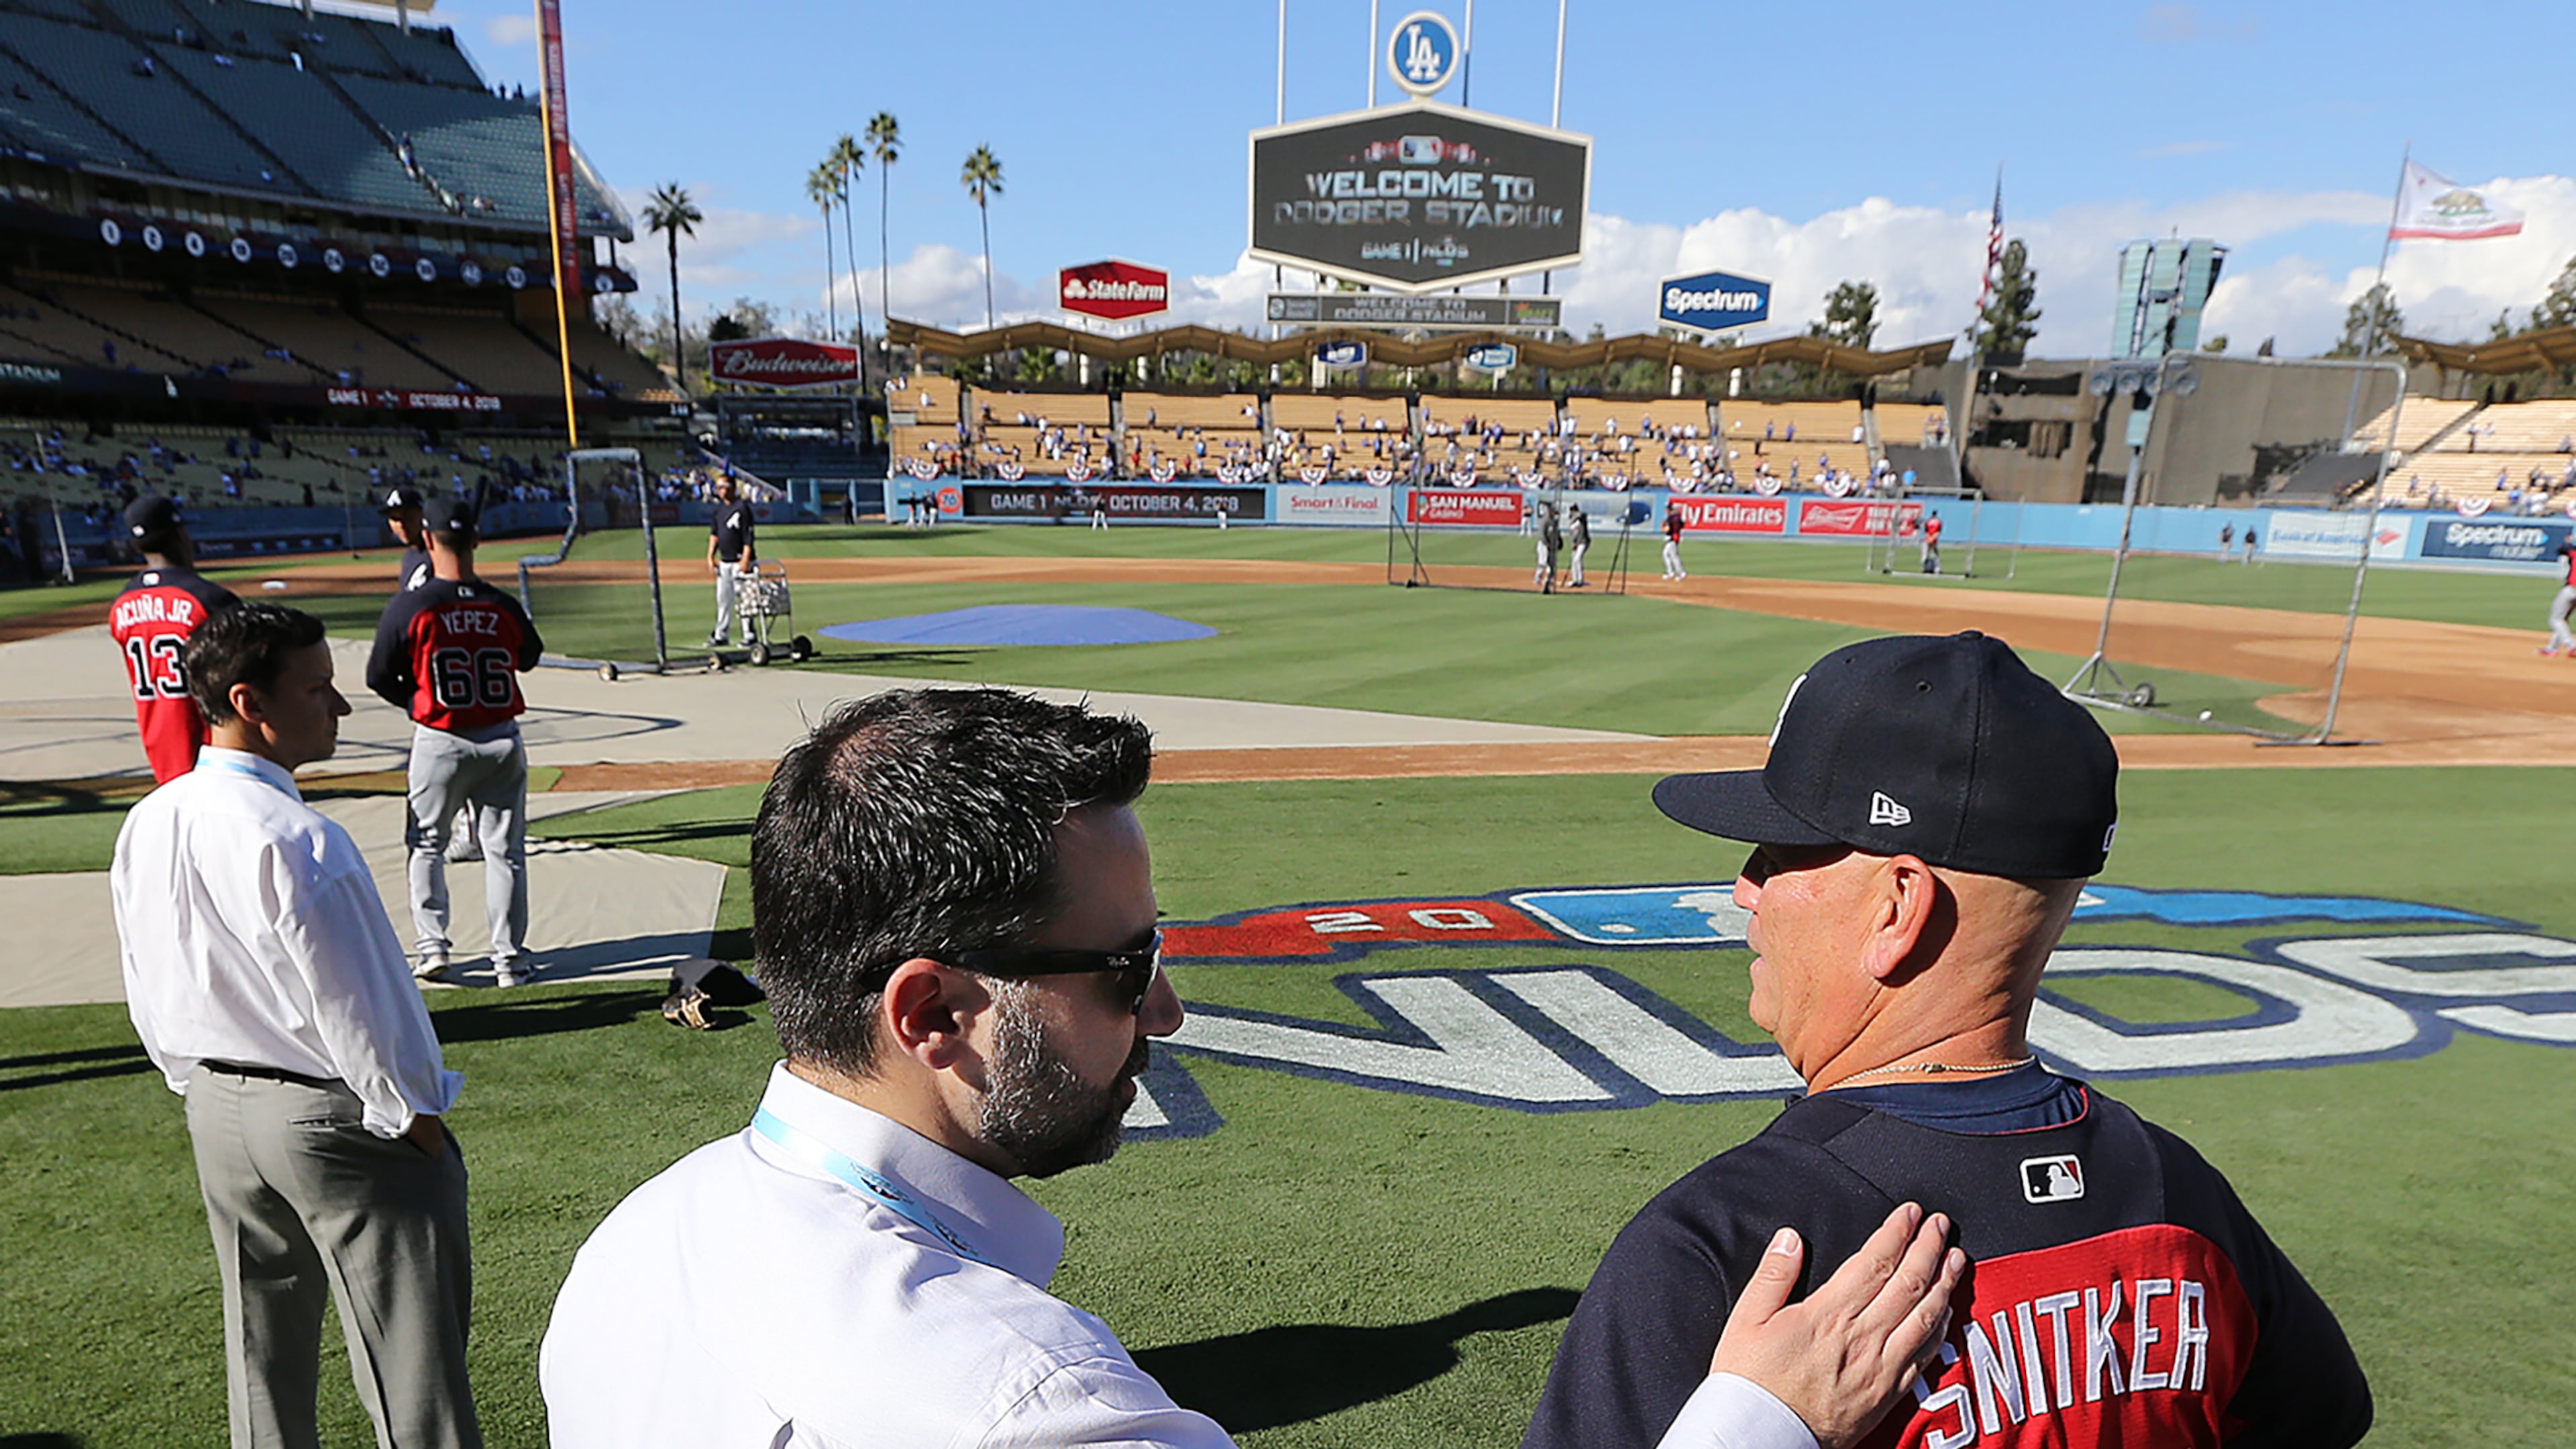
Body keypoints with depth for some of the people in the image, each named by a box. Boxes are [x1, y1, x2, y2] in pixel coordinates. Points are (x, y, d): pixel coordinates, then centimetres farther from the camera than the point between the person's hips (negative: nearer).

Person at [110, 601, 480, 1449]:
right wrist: (416, 1119, -9)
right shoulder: (295, 840, -27)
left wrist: (209, 1089, 21)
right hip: (333, 1117, -8)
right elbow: (352, 1007, -22)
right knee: (412, 1368, 3)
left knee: (263, 1353, 24)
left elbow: (149, 996, 9)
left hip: (217, 1112, 8)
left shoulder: (147, 825, -1)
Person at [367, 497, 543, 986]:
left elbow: (379, 678, -2)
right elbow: (529, 657, 12)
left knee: (427, 845, 17)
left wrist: (417, 705, 15)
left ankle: (432, 946, 11)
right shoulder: (504, 607, -7)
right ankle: (509, 958, 11)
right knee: (505, 851, 9)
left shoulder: (408, 608, -12)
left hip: (439, 744, -1)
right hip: (501, 742, 1)